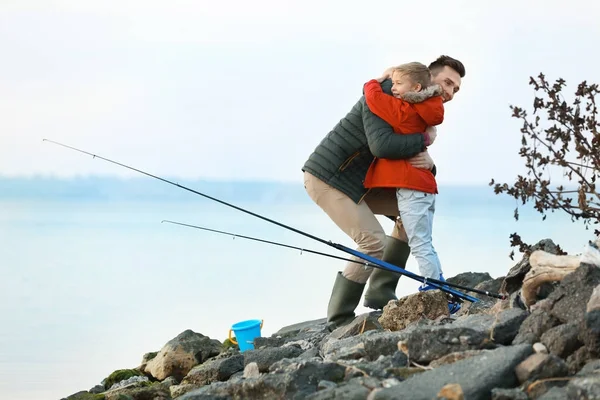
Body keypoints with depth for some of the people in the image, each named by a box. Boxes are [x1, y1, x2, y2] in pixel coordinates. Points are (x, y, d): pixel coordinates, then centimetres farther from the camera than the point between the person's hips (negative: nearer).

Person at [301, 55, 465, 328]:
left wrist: (428, 163, -15)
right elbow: (381, 145, -33)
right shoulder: (384, 94, -17)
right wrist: (425, 139, -18)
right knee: (374, 243, -18)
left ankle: (380, 294, 7)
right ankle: (339, 321, -7)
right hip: (327, 177, -10)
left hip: (358, 182, 10)